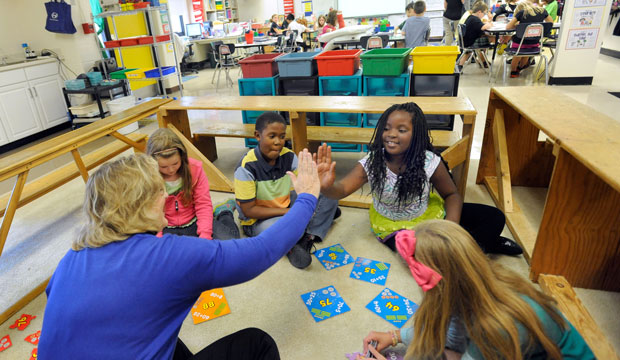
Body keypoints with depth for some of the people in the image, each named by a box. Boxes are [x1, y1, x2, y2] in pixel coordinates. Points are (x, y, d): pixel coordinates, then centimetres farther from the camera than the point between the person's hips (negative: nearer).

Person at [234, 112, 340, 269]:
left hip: (287, 207, 6)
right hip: (258, 219, -6)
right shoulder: (246, 167, -22)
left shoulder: (288, 156, -8)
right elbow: (248, 210, -19)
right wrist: (288, 212, -22)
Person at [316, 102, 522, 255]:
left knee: (494, 218, -8)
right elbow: (343, 189, -35)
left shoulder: (430, 162, -20)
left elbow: (452, 195, -7)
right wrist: (326, 186, -60)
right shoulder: (371, 163, -23)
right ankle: (483, 243, 0)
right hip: (394, 225, -1)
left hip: (429, 215, 2)